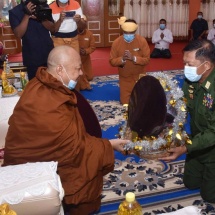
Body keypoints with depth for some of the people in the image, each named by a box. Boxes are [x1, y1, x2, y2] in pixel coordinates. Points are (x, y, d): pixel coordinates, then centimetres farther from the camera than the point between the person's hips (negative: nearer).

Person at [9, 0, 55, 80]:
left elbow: (52, 28, 0)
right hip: (32, 57, -2)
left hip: (49, 53, 2)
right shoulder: (14, 12, -4)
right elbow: (18, 34, -15)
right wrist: (27, 15, -22)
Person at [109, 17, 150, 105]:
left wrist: (133, 58, -31)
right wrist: (121, 59, -29)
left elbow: (147, 60, -15)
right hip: (125, 79, 1)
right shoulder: (116, 42, -12)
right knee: (125, 102, 9)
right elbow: (112, 61, -9)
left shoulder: (142, 41, -14)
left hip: (139, 78, 0)